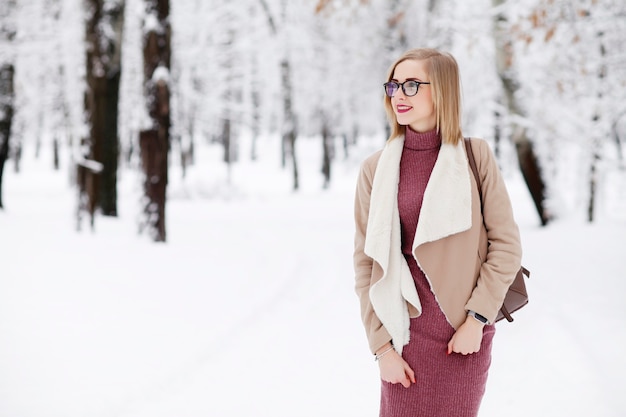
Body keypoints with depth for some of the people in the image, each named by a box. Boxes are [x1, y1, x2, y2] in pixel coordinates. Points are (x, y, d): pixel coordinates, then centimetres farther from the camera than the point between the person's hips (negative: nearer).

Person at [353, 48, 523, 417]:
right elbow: (367, 263, 1)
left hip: (465, 333, 0)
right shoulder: (376, 169, 0)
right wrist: (381, 345, -4)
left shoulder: (475, 157, -2)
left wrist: (477, 319, -9)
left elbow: (507, 245, -2)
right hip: (405, 333, 1)